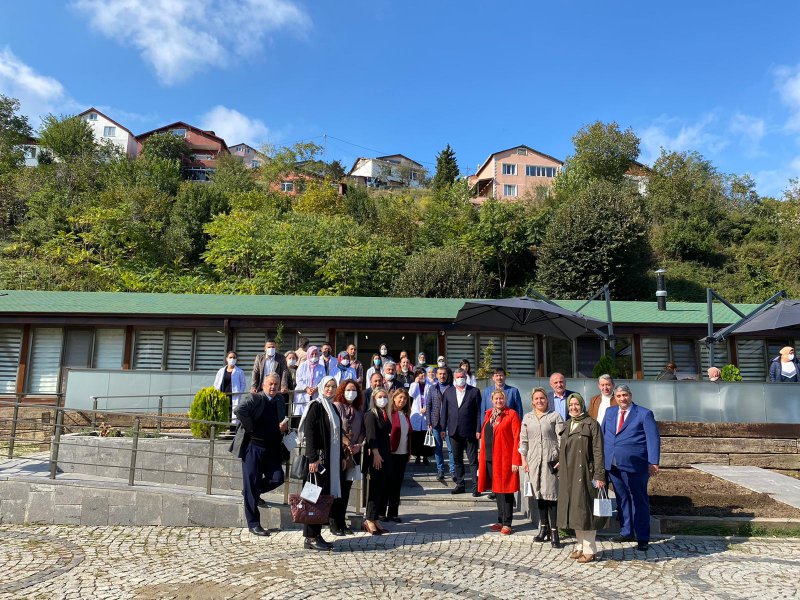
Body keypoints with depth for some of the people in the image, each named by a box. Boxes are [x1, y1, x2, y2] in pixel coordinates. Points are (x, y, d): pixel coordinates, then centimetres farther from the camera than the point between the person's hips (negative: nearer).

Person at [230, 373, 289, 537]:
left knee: (277, 478, -3)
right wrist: (250, 428, -20)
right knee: (251, 483, 0)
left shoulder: (281, 402, 12)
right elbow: (240, 410, -26)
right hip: (253, 446, -5)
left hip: (271, 449, 6)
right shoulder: (254, 398, -6)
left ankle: (251, 492, 27)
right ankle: (253, 524, 10)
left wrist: (284, 427, 3)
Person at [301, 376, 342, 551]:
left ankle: (317, 535, 18)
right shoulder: (316, 406, -9)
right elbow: (309, 432, -16)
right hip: (319, 457, -8)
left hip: (331, 458, 8)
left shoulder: (333, 408, 15)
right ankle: (310, 538, 2)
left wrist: (341, 457, 18)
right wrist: (313, 458, -22)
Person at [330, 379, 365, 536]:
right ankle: (334, 523, 5)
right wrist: (346, 444, -15)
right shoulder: (336, 406, -4)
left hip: (352, 455, 5)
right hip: (338, 452, -5)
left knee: (346, 489, 10)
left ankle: (342, 521, 18)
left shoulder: (359, 411, 13)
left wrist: (359, 445, -4)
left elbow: (363, 431, 12)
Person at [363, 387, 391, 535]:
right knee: (375, 488, -5)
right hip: (375, 455, -8)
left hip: (385, 455, 8)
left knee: (382, 488, 9)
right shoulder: (371, 415, -8)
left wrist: (386, 454, 15)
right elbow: (371, 435, -17)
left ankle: (374, 519, 16)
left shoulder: (385, 415, 16)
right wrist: (376, 453, -26)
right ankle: (369, 520, 2)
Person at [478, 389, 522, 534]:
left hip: (505, 459, -6)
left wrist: (516, 461, -15)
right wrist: (482, 457, 10)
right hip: (490, 458, 6)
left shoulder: (512, 415, -6)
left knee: (505, 491, 0)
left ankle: (507, 524, 9)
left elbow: (517, 438, -11)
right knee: (496, 490, 13)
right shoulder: (488, 414, 13)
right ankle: (500, 521, 23)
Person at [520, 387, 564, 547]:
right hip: (533, 460, 4)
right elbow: (523, 440, 13)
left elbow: (561, 439, -3)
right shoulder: (527, 418, 12)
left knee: (550, 494, -7)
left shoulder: (555, 416, 1)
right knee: (539, 494, 9)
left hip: (550, 460, -4)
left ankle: (553, 531, 0)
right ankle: (543, 528, 21)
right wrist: (523, 460, 7)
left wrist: (561, 459, -9)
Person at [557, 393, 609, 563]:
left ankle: (589, 549, 7)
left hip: (584, 474, -6)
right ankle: (580, 546, 21)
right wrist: (560, 473, 15)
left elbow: (598, 451, -11)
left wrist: (599, 476, -16)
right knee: (573, 510, 10)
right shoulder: (567, 425, 14)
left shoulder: (591, 424, -6)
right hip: (568, 474, 7)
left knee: (585, 509, -3)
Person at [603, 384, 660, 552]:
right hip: (612, 464, 5)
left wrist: (653, 462, -13)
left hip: (634, 464, -5)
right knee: (622, 498, 12)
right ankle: (626, 532, 24)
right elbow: (603, 435, 18)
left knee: (639, 500, 3)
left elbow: (653, 439, -6)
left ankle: (643, 538, 11)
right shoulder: (610, 412, 13)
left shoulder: (644, 414, -2)